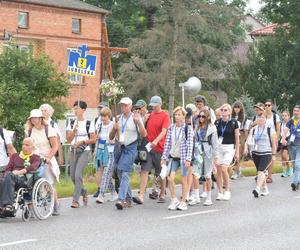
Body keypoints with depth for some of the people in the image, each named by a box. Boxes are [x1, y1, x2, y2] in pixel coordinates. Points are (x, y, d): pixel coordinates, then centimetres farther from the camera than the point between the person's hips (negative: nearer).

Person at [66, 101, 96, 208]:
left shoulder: (89, 124, 0)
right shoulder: (71, 124, 10)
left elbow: (93, 139, -1)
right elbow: (69, 139, 3)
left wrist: (82, 141, -13)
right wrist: (74, 130, -12)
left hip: (84, 151, -5)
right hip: (73, 151, 5)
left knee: (78, 175, -15)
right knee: (73, 176, 6)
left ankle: (75, 200, -10)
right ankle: (83, 192, 33)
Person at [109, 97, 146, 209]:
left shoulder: (135, 117, -1)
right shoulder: (118, 118, 11)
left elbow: (144, 134, -9)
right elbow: (111, 137, 14)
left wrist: (138, 122, -21)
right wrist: (114, 129, -7)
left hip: (130, 148, -5)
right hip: (119, 147, 5)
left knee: (125, 173, -17)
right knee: (121, 175, 7)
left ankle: (121, 199, -25)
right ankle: (128, 199, 17)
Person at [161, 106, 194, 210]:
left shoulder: (188, 129, -4)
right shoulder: (171, 128, 6)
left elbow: (190, 144, -8)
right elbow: (167, 143, 9)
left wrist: (188, 159, -15)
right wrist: (164, 157, 6)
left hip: (183, 157, -3)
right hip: (173, 156, 3)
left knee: (184, 180, 3)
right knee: (170, 178, -9)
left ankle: (183, 202, 13)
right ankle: (174, 200, 4)